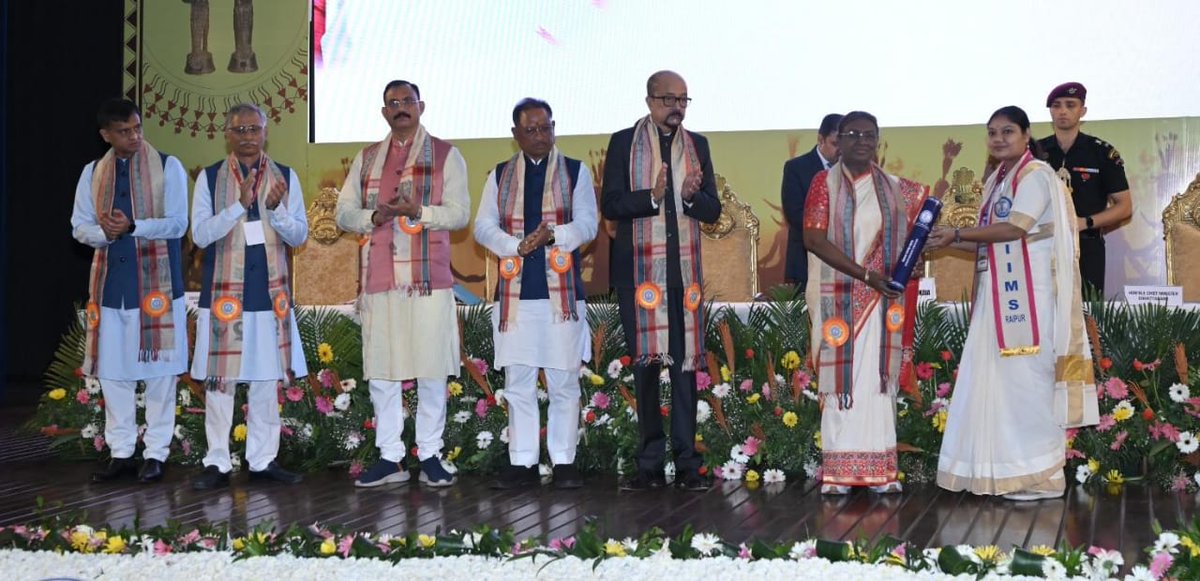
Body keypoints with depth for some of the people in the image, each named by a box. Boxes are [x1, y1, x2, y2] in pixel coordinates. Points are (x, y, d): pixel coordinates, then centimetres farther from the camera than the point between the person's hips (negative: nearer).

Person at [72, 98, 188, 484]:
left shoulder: (167, 167, -2)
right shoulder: (92, 173, 10)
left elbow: (178, 224, -8)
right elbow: (79, 227, 8)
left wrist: (132, 227, -20)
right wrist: (105, 232, -14)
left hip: (156, 282, -4)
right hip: (110, 283, 4)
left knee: (158, 370, 0)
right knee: (112, 371, 5)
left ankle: (156, 454, 8)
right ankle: (121, 453, 15)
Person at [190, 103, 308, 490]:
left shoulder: (285, 177, 6)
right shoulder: (209, 178, 1)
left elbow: (300, 234, 3)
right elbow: (200, 234, -8)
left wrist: (276, 209, -17)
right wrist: (240, 205, -19)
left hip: (271, 292, 2)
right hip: (224, 291, -2)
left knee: (268, 377, 6)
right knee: (219, 378, 0)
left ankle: (263, 460, 14)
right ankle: (218, 463, 8)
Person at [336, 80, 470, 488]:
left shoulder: (446, 155, 7)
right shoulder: (366, 159, 17)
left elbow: (459, 213, -2)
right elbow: (344, 213, 11)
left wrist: (418, 211, -17)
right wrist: (376, 215, -9)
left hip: (429, 278, -3)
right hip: (379, 279, 3)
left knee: (432, 370, -2)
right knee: (380, 371, 3)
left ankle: (431, 455, 7)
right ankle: (389, 457, 10)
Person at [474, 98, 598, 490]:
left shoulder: (576, 172, 8)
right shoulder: (500, 176, 13)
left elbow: (587, 224, -1)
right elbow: (484, 226, 4)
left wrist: (553, 235, -20)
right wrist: (518, 246, -14)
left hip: (561, 292, -2)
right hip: (515, 293, 2)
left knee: (564, 382, 1)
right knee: (518, 383, 3)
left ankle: (564, 462, 8)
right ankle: (522, 463, 9)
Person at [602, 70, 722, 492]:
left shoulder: (697, 145, 13)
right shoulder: (624, 143, 4)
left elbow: (713, 211, 10)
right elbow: (610, 204, -4)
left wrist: (691, 195, -11)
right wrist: (652, 196, -19)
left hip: (684, 269, 2)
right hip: (638, 269, -2)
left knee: (685, 363, -1)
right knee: (644, 364, 3)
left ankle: (687, 464, 3)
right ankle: (650, 465, 9)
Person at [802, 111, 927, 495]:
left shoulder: (893, 188, 12)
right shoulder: (825, 182, 0)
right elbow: (814, 238, -10)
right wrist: (865, 275, -16)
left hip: (882, 300, 3)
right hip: (839, 299, -3)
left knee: (880, 379, 3)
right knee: (840, 380, -2)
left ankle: (880, 469, 6)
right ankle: (837, 472, 1)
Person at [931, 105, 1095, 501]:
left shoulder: (1036, 175, -7)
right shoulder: (996, 180, 19)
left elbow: (1013, 230, -18)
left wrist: (957, 234, -11)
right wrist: (948, 243, 7)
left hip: (1028, 293, -8)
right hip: (997, 293, 8)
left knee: (1026, 379, -6)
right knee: (995, 379, 6)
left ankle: (1038, 475, 0)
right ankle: (1004, 470, 11)